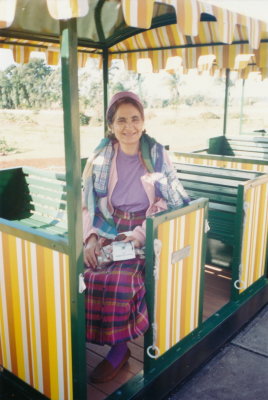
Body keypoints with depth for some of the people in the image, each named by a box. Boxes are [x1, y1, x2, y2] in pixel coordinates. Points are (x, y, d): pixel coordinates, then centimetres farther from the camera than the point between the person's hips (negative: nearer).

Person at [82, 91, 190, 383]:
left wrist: (143, 231, -17)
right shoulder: (100, 157, 3)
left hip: (146, 230, -2)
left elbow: (168, 198, -3)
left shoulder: (157, 155, 1)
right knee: (83, 272, -24)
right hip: (109, 229, 2)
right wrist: (90, 238, -12)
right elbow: (87, 204, 4)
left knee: (120, 278, -28)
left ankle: (119, 347, -5)